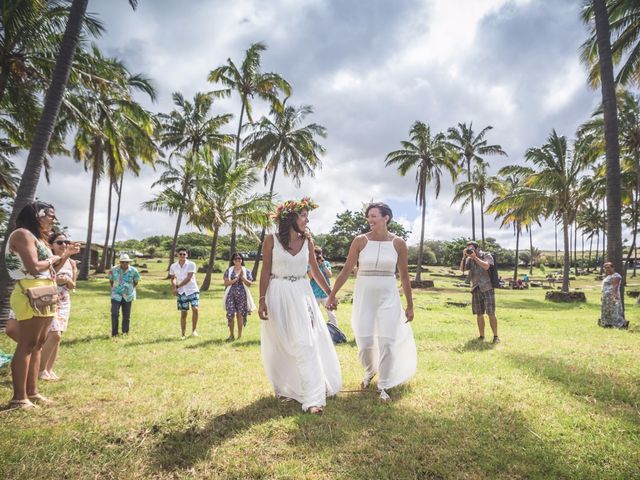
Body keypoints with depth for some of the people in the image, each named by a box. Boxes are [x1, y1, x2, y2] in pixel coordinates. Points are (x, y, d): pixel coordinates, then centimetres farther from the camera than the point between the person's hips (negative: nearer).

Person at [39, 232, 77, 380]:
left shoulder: (71, 263, 6)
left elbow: (72, 286, 7)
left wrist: (67, 280, -12)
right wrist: (55, 280, -22)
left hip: (65, 303, 5)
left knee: (57, 337, 6)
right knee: (55, 335, -13)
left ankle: (49, 368, 17)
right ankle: (41, 368, 3)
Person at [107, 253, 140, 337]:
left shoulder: (133, 271, -6)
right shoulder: (114, 270, -7)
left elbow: (136, 281, 10)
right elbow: (111, 280, 11)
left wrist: (131, 288, 6)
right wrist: (114, 288, 9)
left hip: (128, 296, 1)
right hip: (116, 295, -1)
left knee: (126, 315, 7)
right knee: (114, 314, -9)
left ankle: (125, 331, 22)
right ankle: (114, 333, 3)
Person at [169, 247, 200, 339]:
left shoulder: (191, 264, -7)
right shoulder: (173, 266, 5)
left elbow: (188, 278, -14)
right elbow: (173, 279, 15)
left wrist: (178, 286, -13)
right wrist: (174, 288, -3)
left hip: (193, 290, -2)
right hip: (181, 292, 2)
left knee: (195, 309, -17)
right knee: (183, 314, 4)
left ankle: (194, 330, 0)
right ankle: (183, 334, 13)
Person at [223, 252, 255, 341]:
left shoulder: (246, 271, 8)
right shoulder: (228, 270, 8)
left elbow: (249, 284, 1)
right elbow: (226, 283, -2)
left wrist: (242, 277, -12)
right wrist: (236, 279, -11)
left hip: (242, 295, 0)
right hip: (231, 295, 0)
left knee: (240, 314, 1)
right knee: (230, 315, -5)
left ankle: (239, 336, 11)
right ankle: (231, 335, 7)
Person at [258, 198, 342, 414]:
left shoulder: (307, 242, 4)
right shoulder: (271, 240, -5)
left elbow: (315, 270, 13)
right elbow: (265, 271, -3)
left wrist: (330, 293, 17)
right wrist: (262, 300, -9)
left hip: (301, 294, 2)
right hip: (278, 295, -2)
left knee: (306, 343, -3)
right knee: (281, 346, 8)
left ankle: (312, 397, 1)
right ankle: (285, 388, 28)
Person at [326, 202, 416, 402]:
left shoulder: (398, 243, -2)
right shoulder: (360, 241, -5)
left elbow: (404, 275, 4)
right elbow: (346, 270, 0)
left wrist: (410, 305, 6)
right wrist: (332, 295, 0)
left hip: (388, 297, 0)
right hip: (364, 297, 0)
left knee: (387, 342, -1)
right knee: (364, 342, 4)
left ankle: (383, 386, 19)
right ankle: (369, 370, 37)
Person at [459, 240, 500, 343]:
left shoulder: (487, 255, -2)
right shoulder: (469, 259, 8)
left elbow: (486, 266, -20)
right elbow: (462, 269, -3)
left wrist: (475, 257, -18)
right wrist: (464, 257, -11)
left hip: (487, 289, -4)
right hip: (476, 290, 4)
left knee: (491, 314, -5)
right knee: (479, 314, 6)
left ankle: (495, 336, 4)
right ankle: (481, 336, 14)